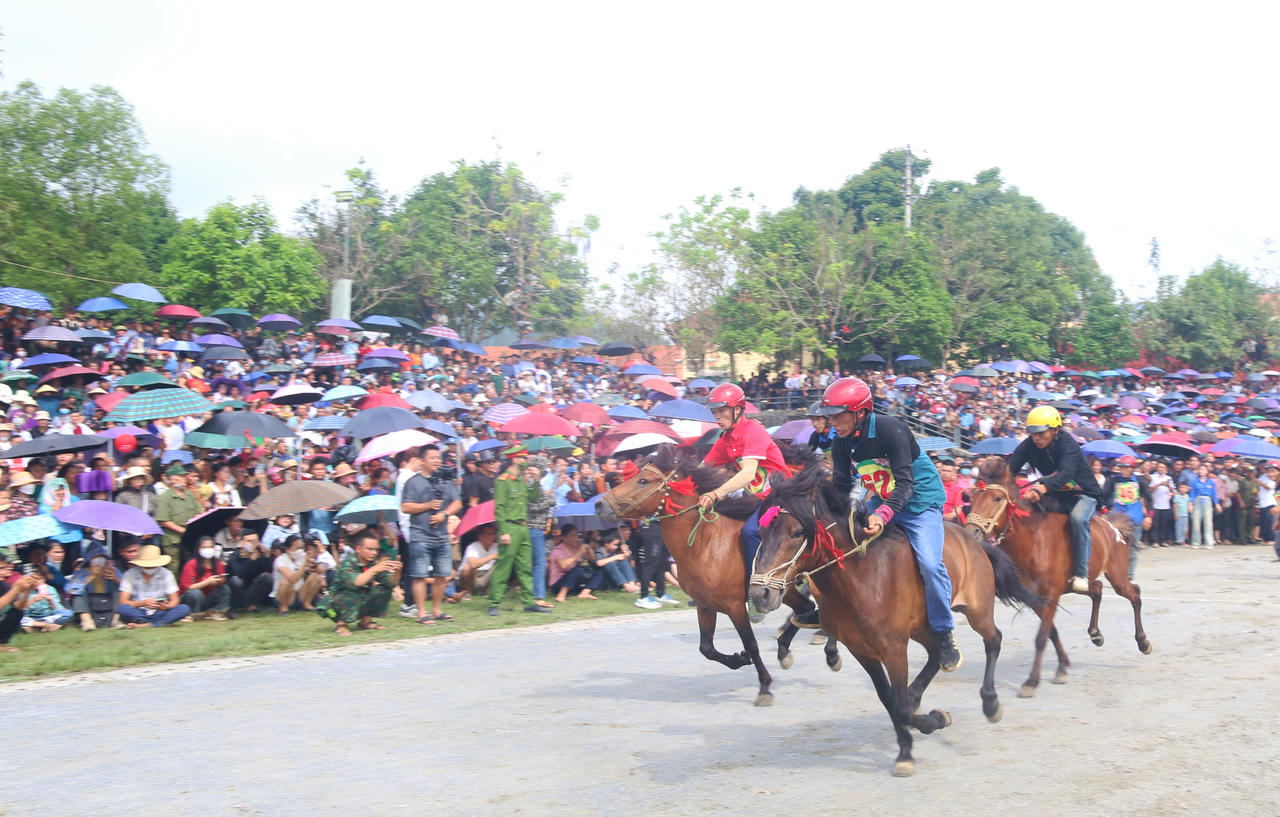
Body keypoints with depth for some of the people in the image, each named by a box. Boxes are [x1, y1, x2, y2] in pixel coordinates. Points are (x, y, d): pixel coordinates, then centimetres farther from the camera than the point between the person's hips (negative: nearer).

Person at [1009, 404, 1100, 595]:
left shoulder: (1068, 445, -27)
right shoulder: (1029, 445, -10)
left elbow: (1066, 473, -45)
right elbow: (1011, 466, -20)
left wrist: (1041, 489, -63)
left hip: (1083, 494, -6)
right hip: (1055, 495, 6)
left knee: (1078, 518, -34)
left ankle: (1081, 574, -29)